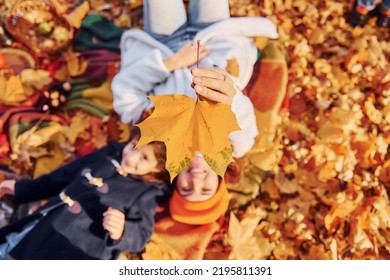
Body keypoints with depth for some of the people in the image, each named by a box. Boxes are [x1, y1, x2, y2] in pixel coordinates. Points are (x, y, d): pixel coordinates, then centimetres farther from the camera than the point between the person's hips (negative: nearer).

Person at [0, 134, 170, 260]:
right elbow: (62, 178, 20)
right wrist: (20, 188, 25)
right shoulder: (107, 156, 10)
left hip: (74, 251, -6)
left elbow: (140, 236, -12)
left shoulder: (145, 193, -6)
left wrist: (120, 232, -36)